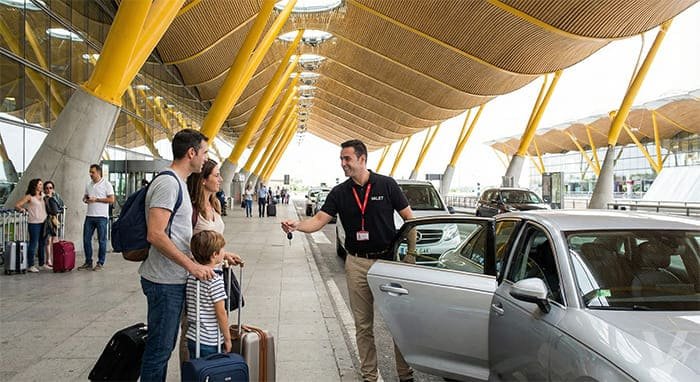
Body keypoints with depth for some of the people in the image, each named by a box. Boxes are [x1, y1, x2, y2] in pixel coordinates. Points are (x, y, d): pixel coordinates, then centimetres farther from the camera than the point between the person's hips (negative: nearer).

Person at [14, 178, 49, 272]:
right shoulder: (29, 196, -3)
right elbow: (17, 205, -5)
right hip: (34, 223, -6)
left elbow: (47, 207, 26)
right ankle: (30, 266, 3)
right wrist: (22, 209, -18)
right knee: (33, 244, -4)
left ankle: (42, 264, 19)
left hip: (43, 222, 6)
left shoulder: (43, 196, 15)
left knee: (42, 244, 11)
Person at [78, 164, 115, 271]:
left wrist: (96, 199, -14)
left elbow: (111, 200, -10)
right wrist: (85, 200, -1)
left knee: (102, 240, 1)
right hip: (89, 216, 6)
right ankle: (88, 262, 17)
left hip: (101, 217, -6)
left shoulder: (106, 184, -5)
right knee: (86, 239, 6)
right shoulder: (88, 185, 14)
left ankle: (100, 263, 8)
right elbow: (85, 197, 23)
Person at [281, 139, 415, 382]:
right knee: (363, 324, 9)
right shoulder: (339, 193, 3)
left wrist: (411, 253, -6)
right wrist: (297, 225, -26)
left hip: (387, 260, -2)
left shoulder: (386, 185, -4)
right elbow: (319, 220, -6)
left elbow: (409, 218, 0)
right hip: (357, 264, 3)